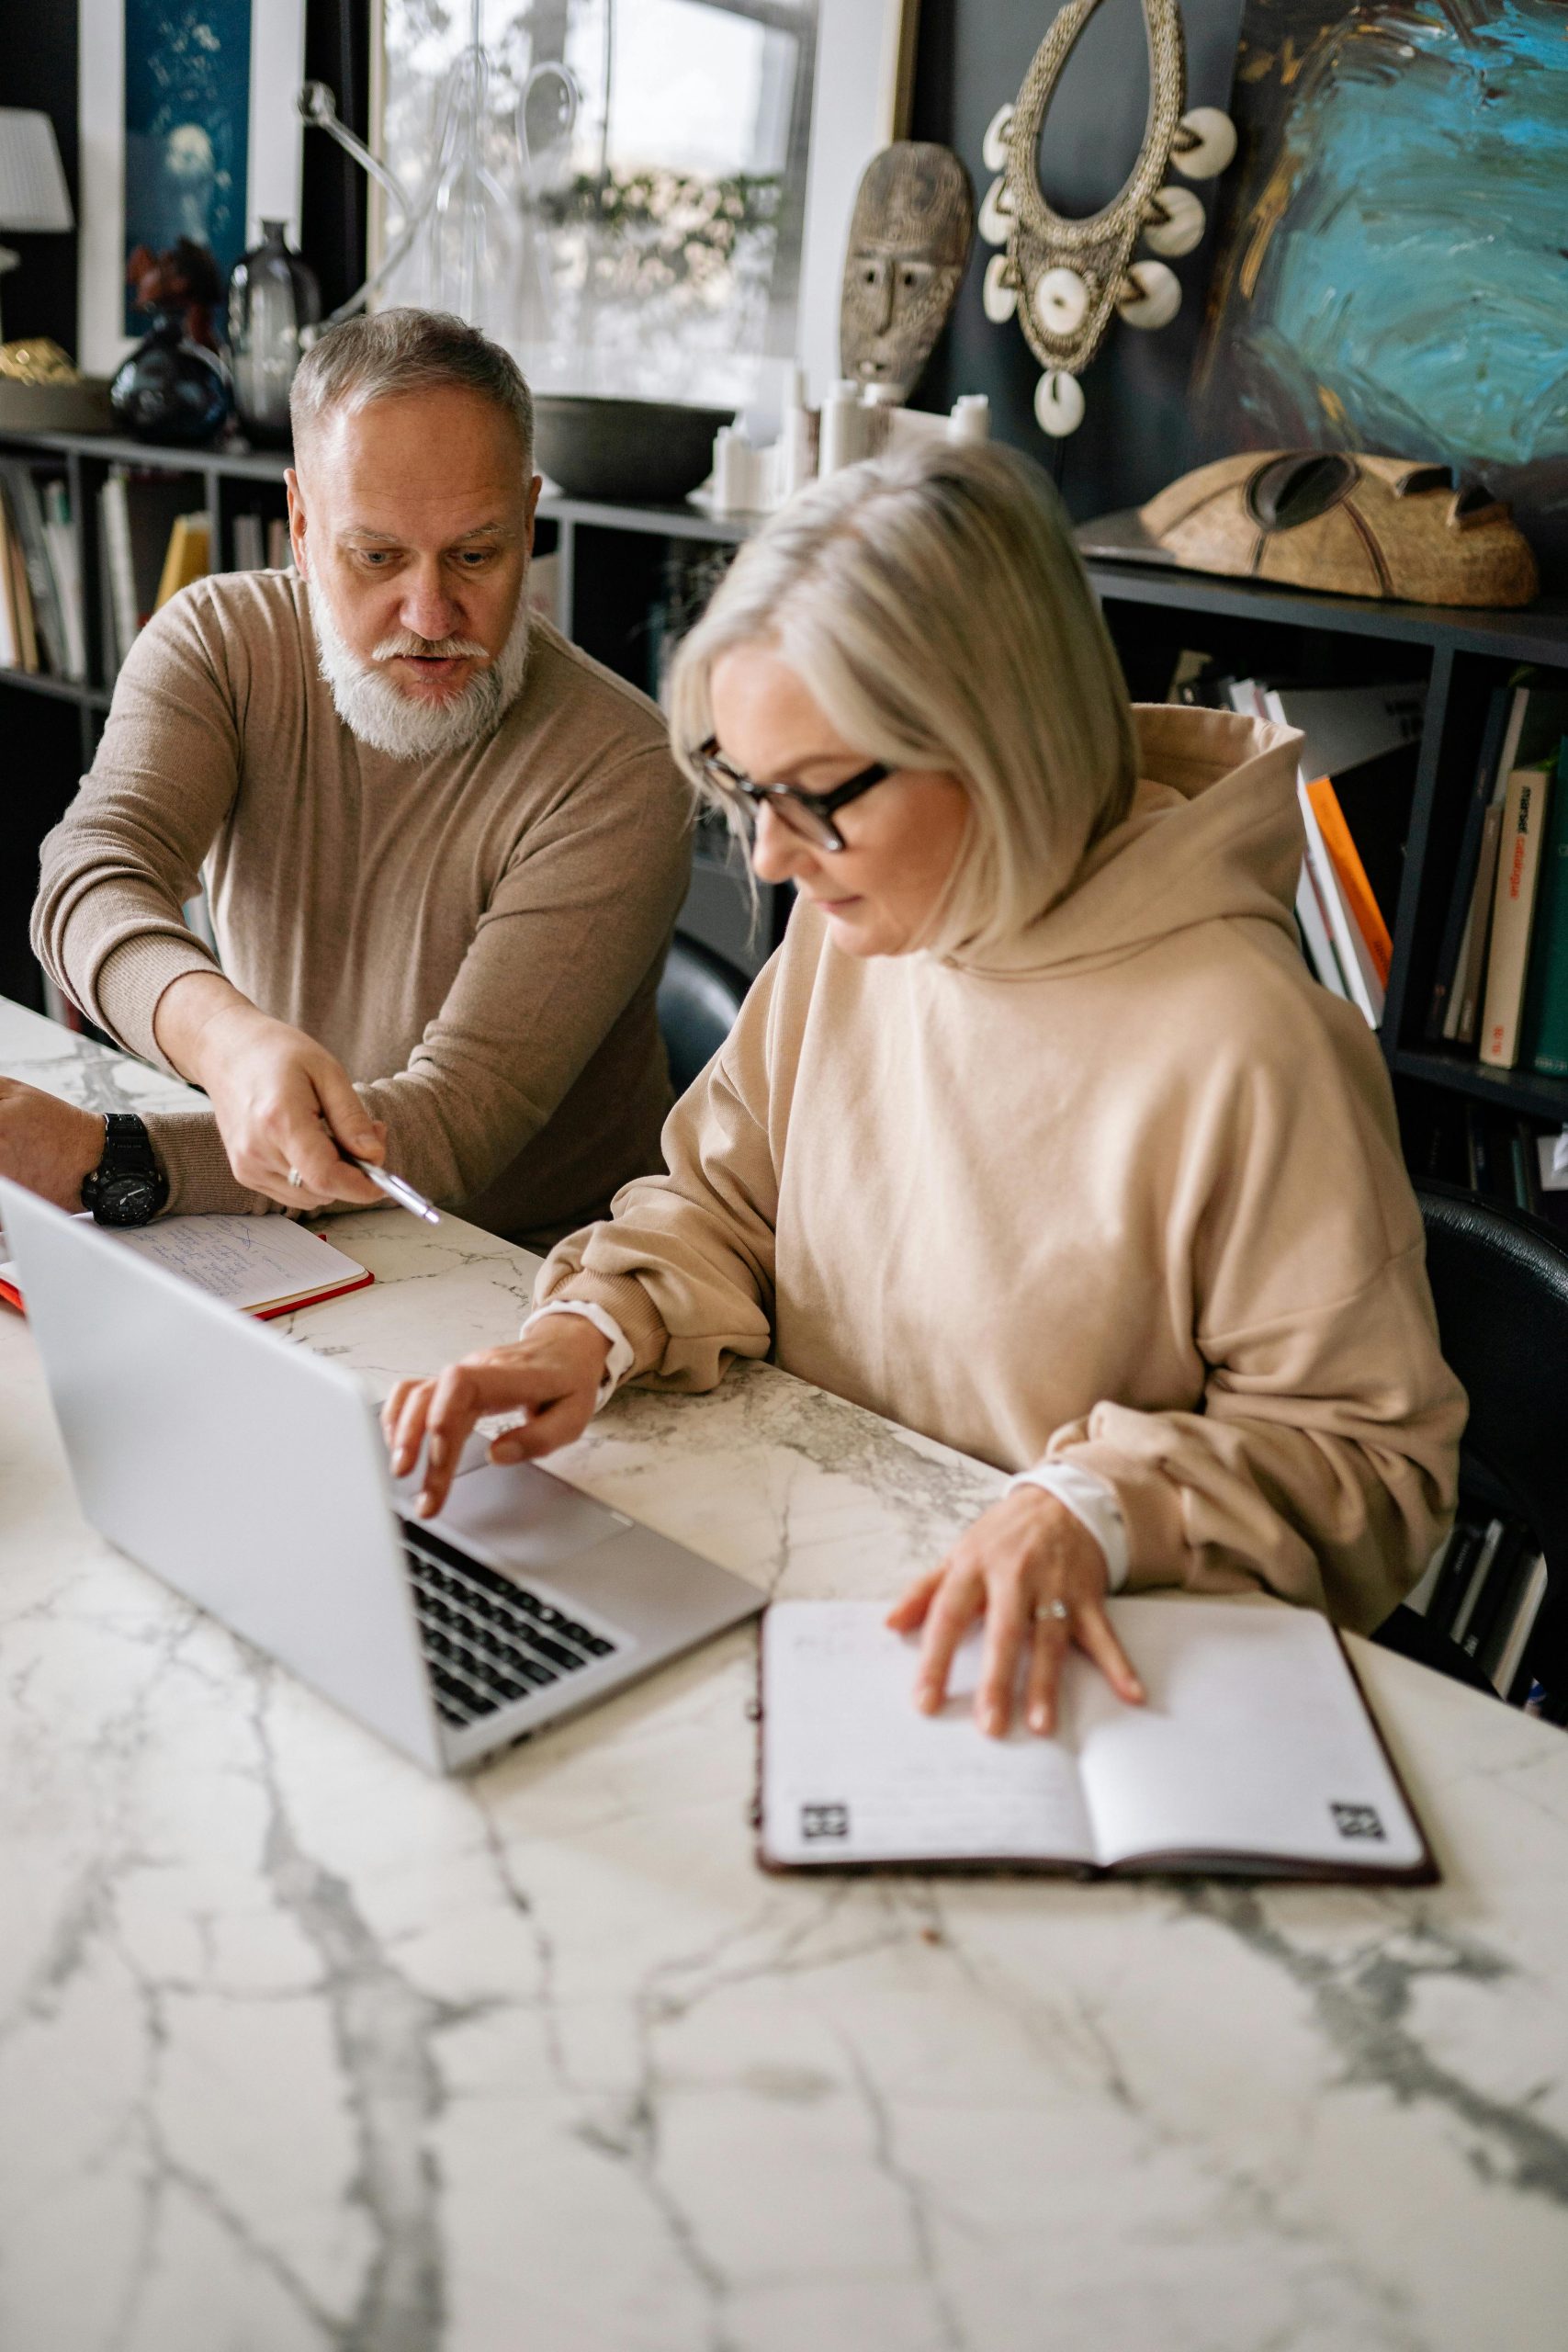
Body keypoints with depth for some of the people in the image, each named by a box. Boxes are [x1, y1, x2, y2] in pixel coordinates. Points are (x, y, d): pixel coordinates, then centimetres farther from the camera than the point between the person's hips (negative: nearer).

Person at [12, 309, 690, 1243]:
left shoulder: (619, 776, -20)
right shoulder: (216, 638, -4)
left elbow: (454, 1126, -24)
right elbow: (93, 876, -20)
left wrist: (95, 1158, -33)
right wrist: (223, 1033, -43)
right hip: (280, 1241, 5)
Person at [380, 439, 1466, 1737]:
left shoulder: (1244, 1048, -23)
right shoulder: (851, 925, 0)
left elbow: (1372, 1453, -14)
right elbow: (722, 1205, 10)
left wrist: (1097, 1511, -29)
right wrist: (590, 1333, -9)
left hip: (1033, 1678, -6)